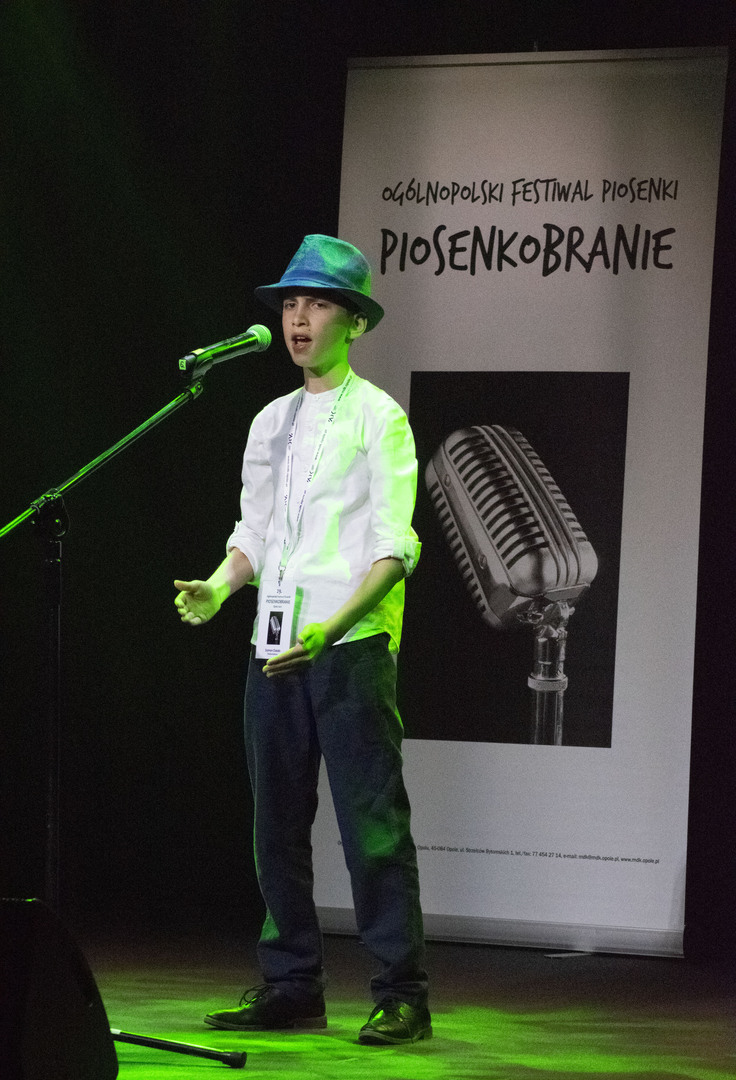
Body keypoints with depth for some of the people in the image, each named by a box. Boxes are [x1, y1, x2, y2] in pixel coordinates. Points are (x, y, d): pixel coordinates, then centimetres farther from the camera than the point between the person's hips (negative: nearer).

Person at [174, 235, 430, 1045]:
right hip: (274, 644, 7)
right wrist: (217, 589, -1)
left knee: (371, 821, -8)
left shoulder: (379, 419, -2)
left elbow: (394, 548, -10)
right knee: (276, 822, 8)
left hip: (349, 644, -7)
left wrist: (332, 627, -23)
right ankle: (290, 987, 16)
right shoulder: (270, 423, 18)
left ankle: (400, 993, -4)